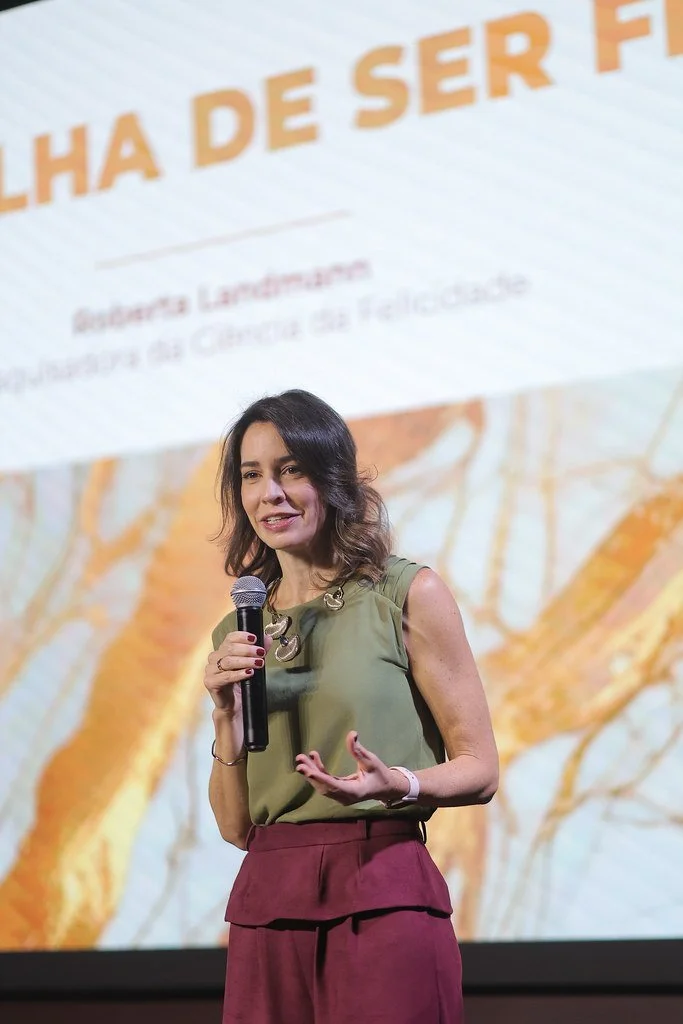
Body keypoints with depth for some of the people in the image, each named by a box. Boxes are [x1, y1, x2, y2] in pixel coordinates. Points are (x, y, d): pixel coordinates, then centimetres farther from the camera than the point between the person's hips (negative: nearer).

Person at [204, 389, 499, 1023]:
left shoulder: (409, 595, -2)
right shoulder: (236, 633, 11)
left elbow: (480, 770, -1)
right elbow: (235, 825, 11)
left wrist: (399, 784, -20)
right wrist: (228, 716, -5)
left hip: (382, 899, -4)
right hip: (266, 904, 4)